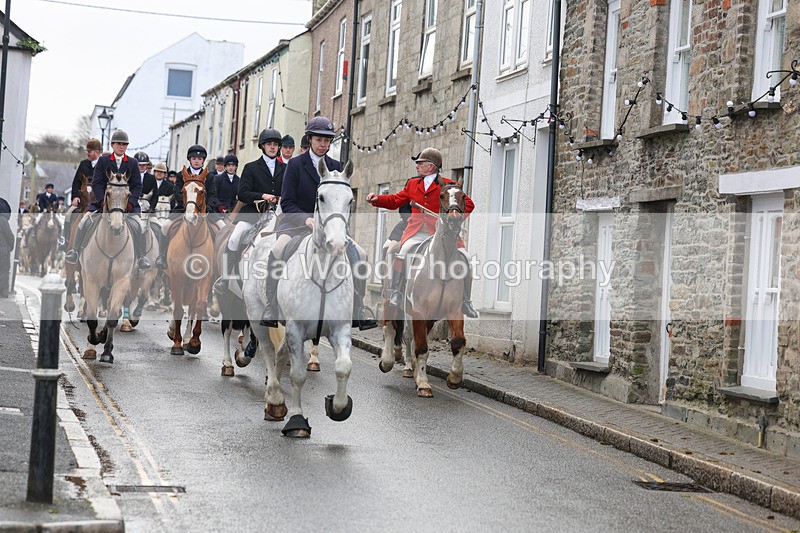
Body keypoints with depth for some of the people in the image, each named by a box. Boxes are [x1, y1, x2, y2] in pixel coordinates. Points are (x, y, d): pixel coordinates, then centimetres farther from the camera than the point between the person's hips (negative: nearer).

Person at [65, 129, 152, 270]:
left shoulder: (132, 163, 7)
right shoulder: (103, 160, 4)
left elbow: (137, 186, 3)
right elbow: (96, 183, -1)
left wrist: (131, 202, -13)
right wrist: (102, 200, -16)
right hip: (103, 200, 0)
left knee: (139, 227, -18)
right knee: (84, 223, -12)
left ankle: (141, 258, -3)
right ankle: (74, 252, 6)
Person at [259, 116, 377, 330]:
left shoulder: (336, 167, 10)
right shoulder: (295, 164, -2)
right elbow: (286, 203, -6)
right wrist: (306, 219, -23)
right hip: (296, 221, -4)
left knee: (359, 254, -12)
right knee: (277, 250, -33)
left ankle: (357, 310, -8)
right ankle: (270, 307, -25)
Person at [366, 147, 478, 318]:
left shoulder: (448, 185, 2)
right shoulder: (412, 184, 17)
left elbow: (468, 204, 1)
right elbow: (394, 201, 20)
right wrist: (377, 199, 5)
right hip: (417, 232, 2)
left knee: (464, 259, -12)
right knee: (402, 252, -27)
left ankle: (465, 302, 7)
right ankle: (396, 293, -12)